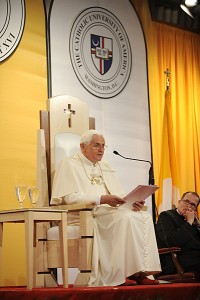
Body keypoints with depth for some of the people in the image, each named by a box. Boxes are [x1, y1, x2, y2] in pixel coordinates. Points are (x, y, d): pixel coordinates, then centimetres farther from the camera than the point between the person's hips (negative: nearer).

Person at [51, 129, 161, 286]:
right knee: (125, 217, -30)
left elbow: (119, 195, 18)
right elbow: (70, 197, -14)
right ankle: (130, 273, -27)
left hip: (110, 211, 7)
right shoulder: (70, 165, 1)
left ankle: (142, 270, -22)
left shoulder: (105, 167, 25)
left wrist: (132, 201, -6)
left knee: (144, 216, -17)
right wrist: (102, 199, -23)